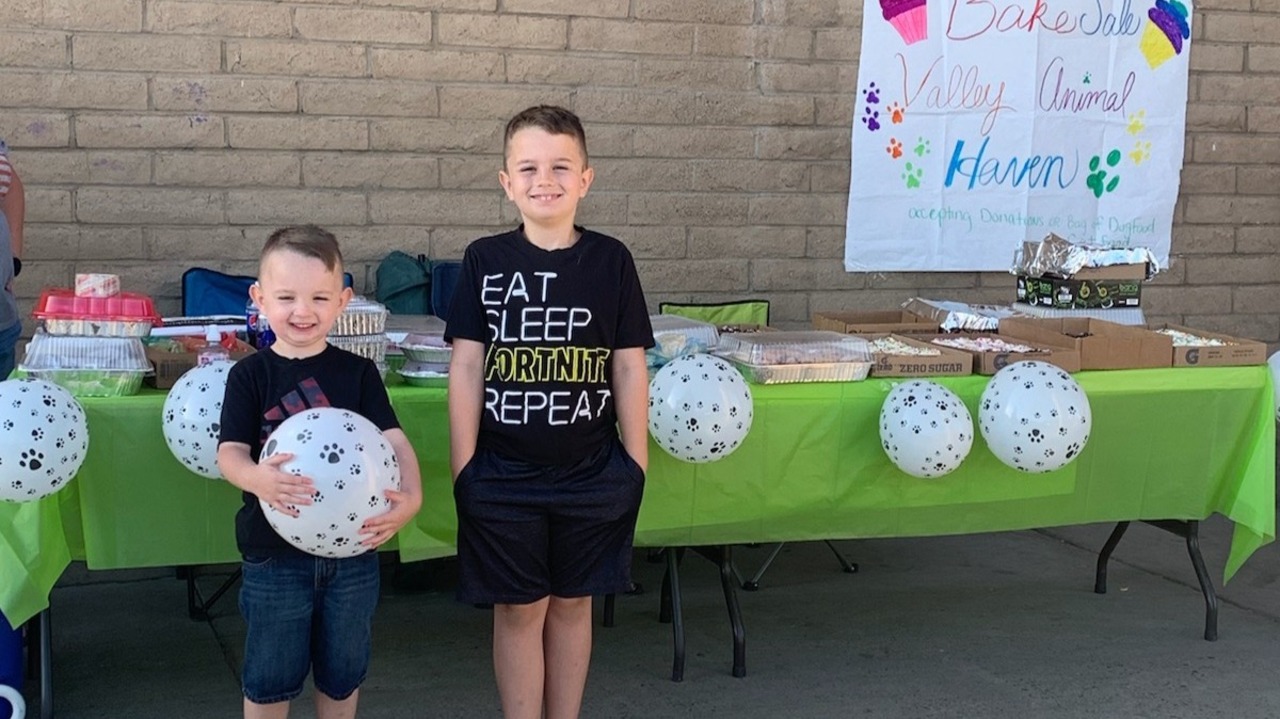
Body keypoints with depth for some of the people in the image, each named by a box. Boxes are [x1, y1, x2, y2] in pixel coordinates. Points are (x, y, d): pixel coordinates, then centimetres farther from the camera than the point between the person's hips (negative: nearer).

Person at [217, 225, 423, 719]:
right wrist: (258, 479, -36)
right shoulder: (250, 376, -4)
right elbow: (230, 452, -13)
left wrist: (411, 495, -29)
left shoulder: (358, 373, 0)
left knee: (342, 673, 18)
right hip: (275, 555, -2)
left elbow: (393, 439, -9)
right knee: (270, 678, 11)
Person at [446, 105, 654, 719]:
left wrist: (636, 461, 1)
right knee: (519, 609, 8)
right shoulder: (485, 260, -3)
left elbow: (629, 368, 1)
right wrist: (462, 466, -4)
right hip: (503, 474, -1)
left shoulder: (610, 261, -2)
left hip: (591, 474, 1)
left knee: (571, 602, 13)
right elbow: (466, 365, -2)